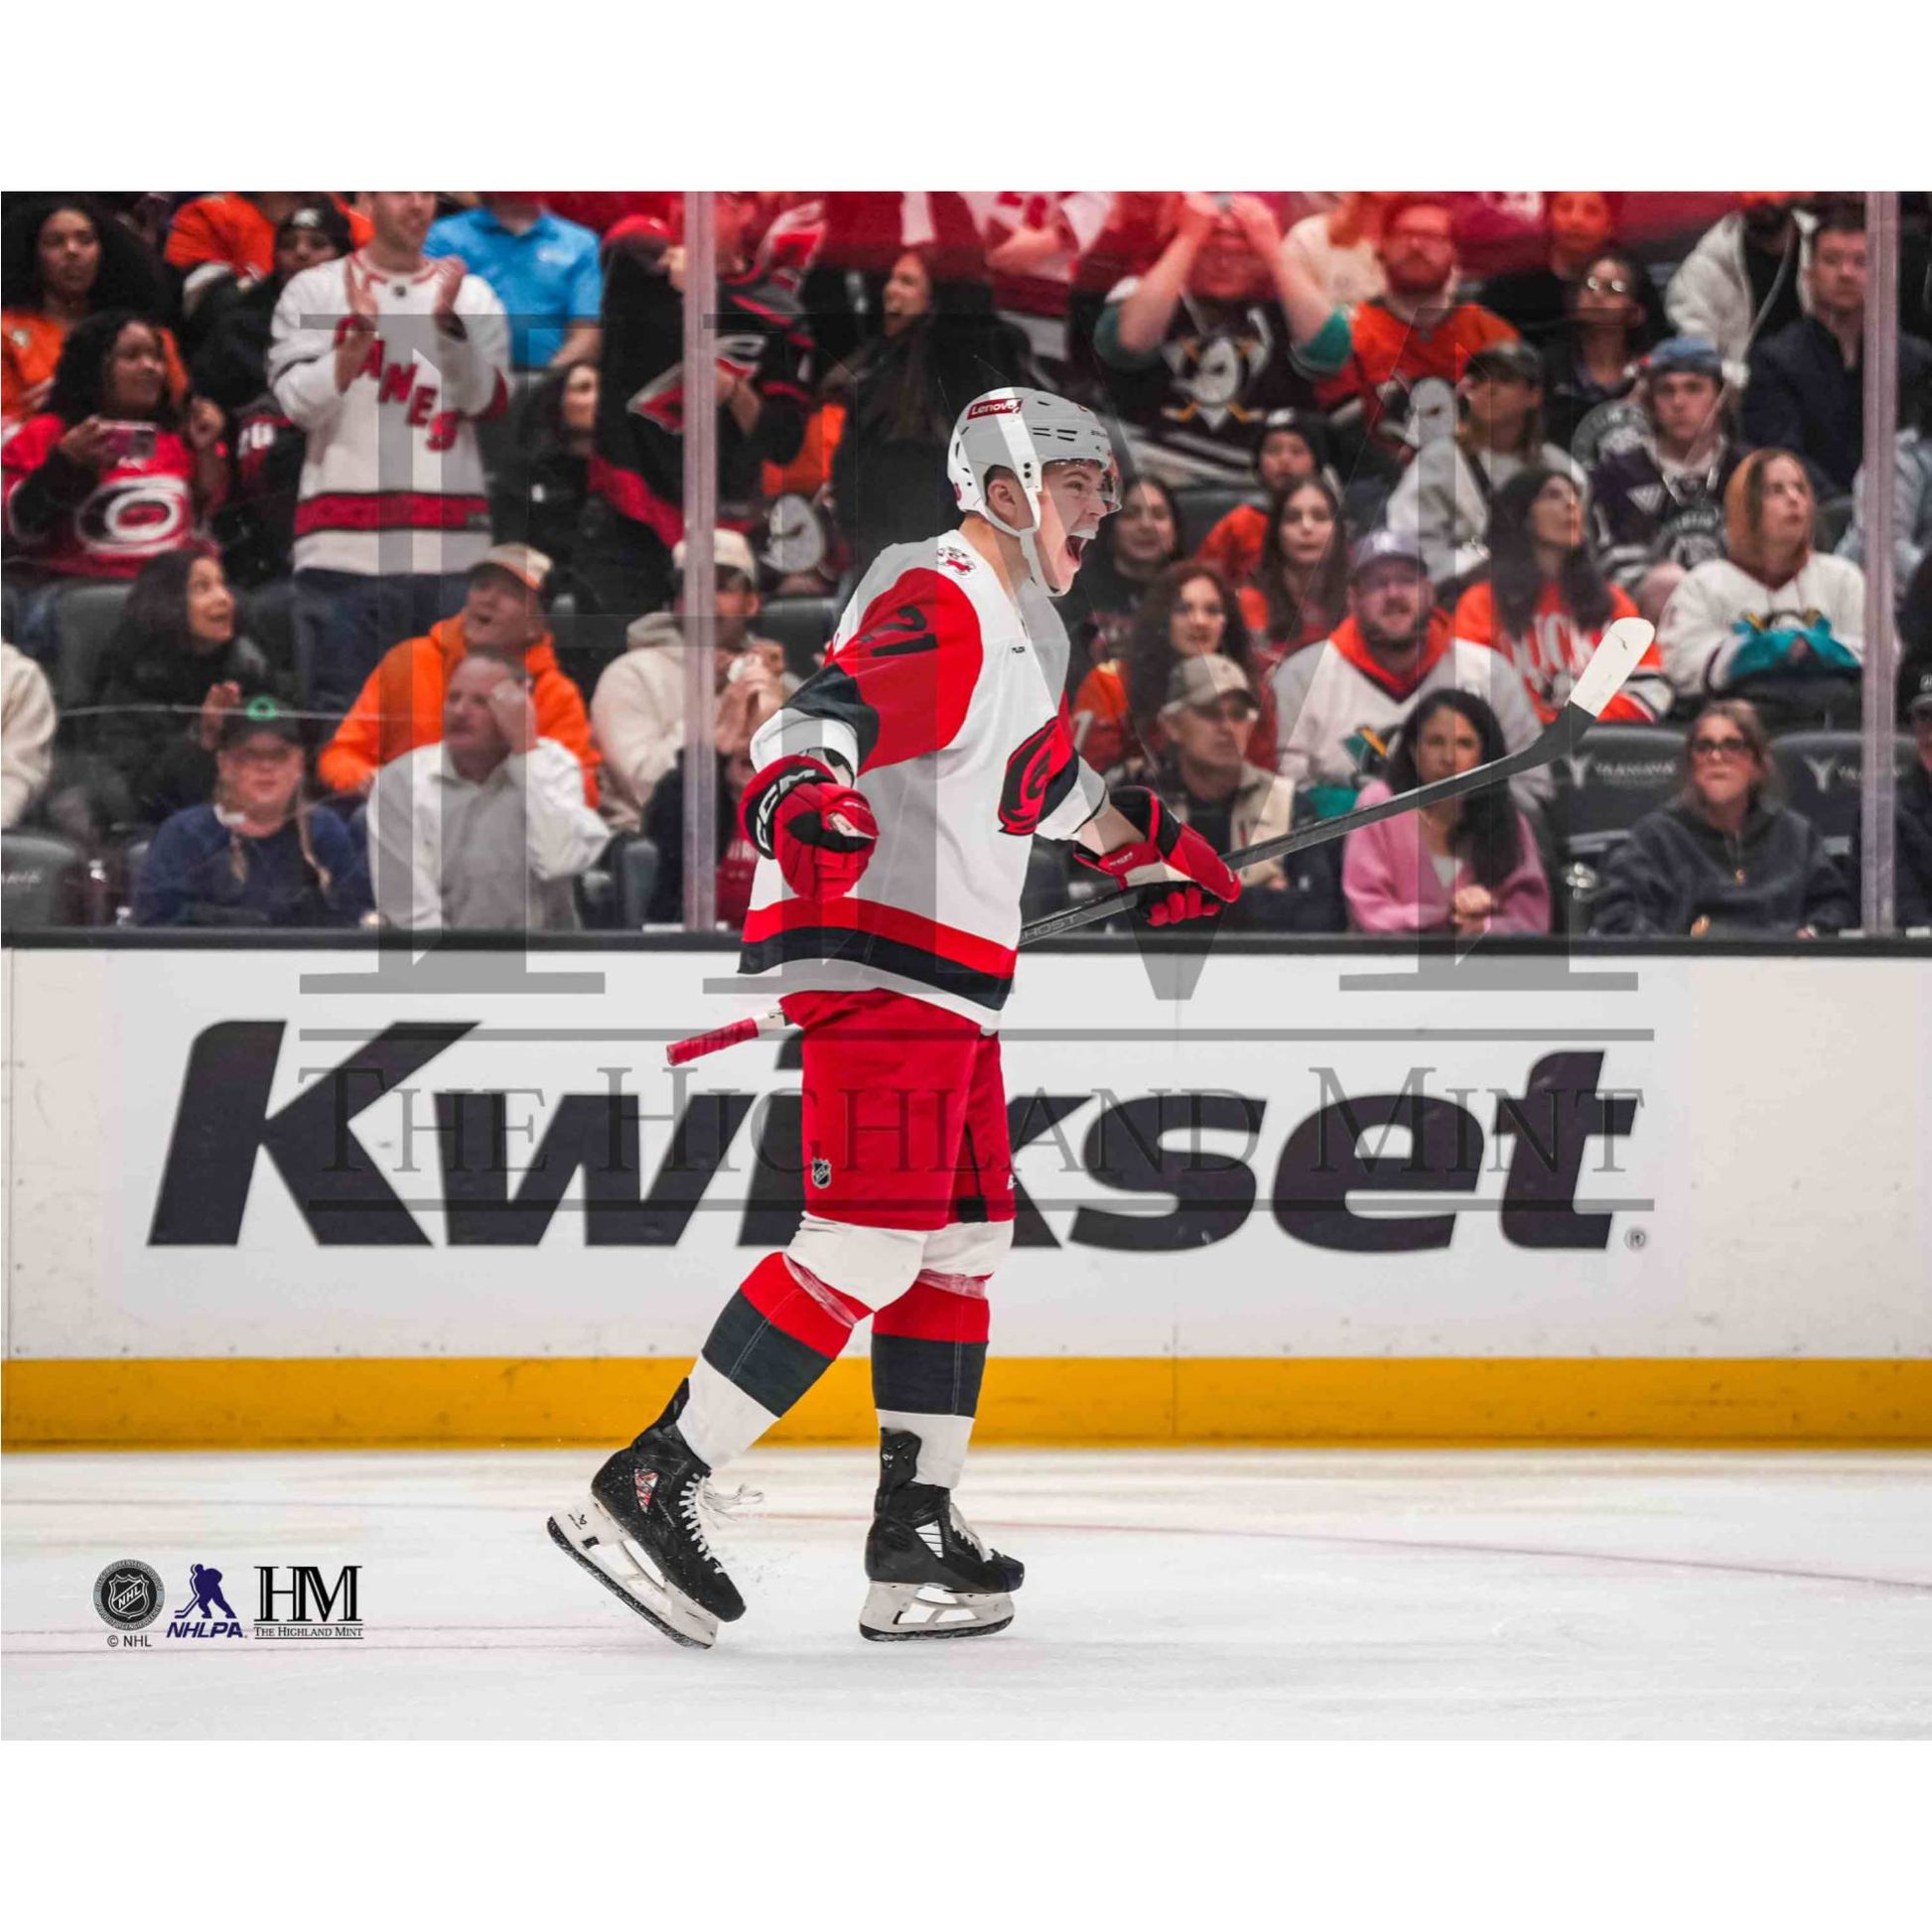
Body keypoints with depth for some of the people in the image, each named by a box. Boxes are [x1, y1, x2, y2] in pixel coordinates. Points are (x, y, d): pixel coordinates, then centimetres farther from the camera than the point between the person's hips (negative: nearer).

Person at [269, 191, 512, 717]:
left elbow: (486, 399, -1)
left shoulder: (470, 295, 13)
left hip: (450, 549, 2)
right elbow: (300, 405, -2)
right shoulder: (314, 292, 8)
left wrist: (447, 322, -15)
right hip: (344, 547, -2)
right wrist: (361, 333, -14)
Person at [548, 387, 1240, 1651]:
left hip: (949, 976, 11)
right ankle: (647, 1491, -15)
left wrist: (1146, 845, 49)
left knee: (964, 1242, 11)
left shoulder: (1027, 623, 20)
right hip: (873, 953, -11)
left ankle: (917, 1544, 14)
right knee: (869, 1245, -16)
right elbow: (828, 712, -30)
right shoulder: (940, 607, -12)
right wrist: (800, 785, -51)